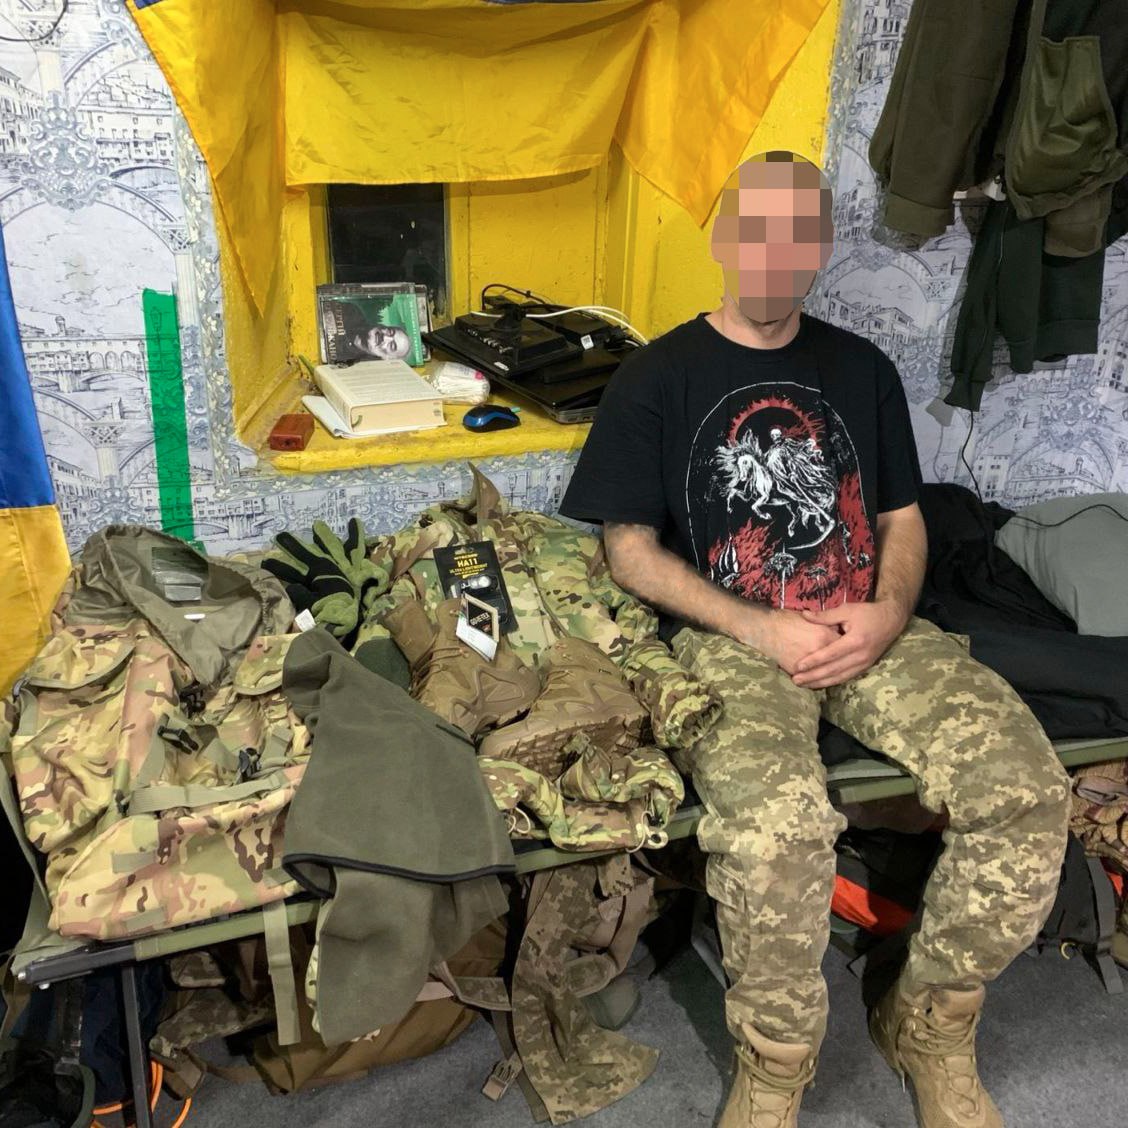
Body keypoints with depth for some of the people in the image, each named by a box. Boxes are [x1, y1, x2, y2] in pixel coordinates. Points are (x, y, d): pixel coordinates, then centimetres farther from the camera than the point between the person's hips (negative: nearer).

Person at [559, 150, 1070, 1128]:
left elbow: (903, 519, 17)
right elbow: (632, 552, -2)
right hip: (728, 638, -4)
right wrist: (763, 630, -13)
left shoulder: (862, 370, 16)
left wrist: (886, 616, -6)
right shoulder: (658, 378, 3)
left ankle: (929, 1026, 6)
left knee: (1027, 787, -20)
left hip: (869, 631, 4)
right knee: (776, 825, -34)